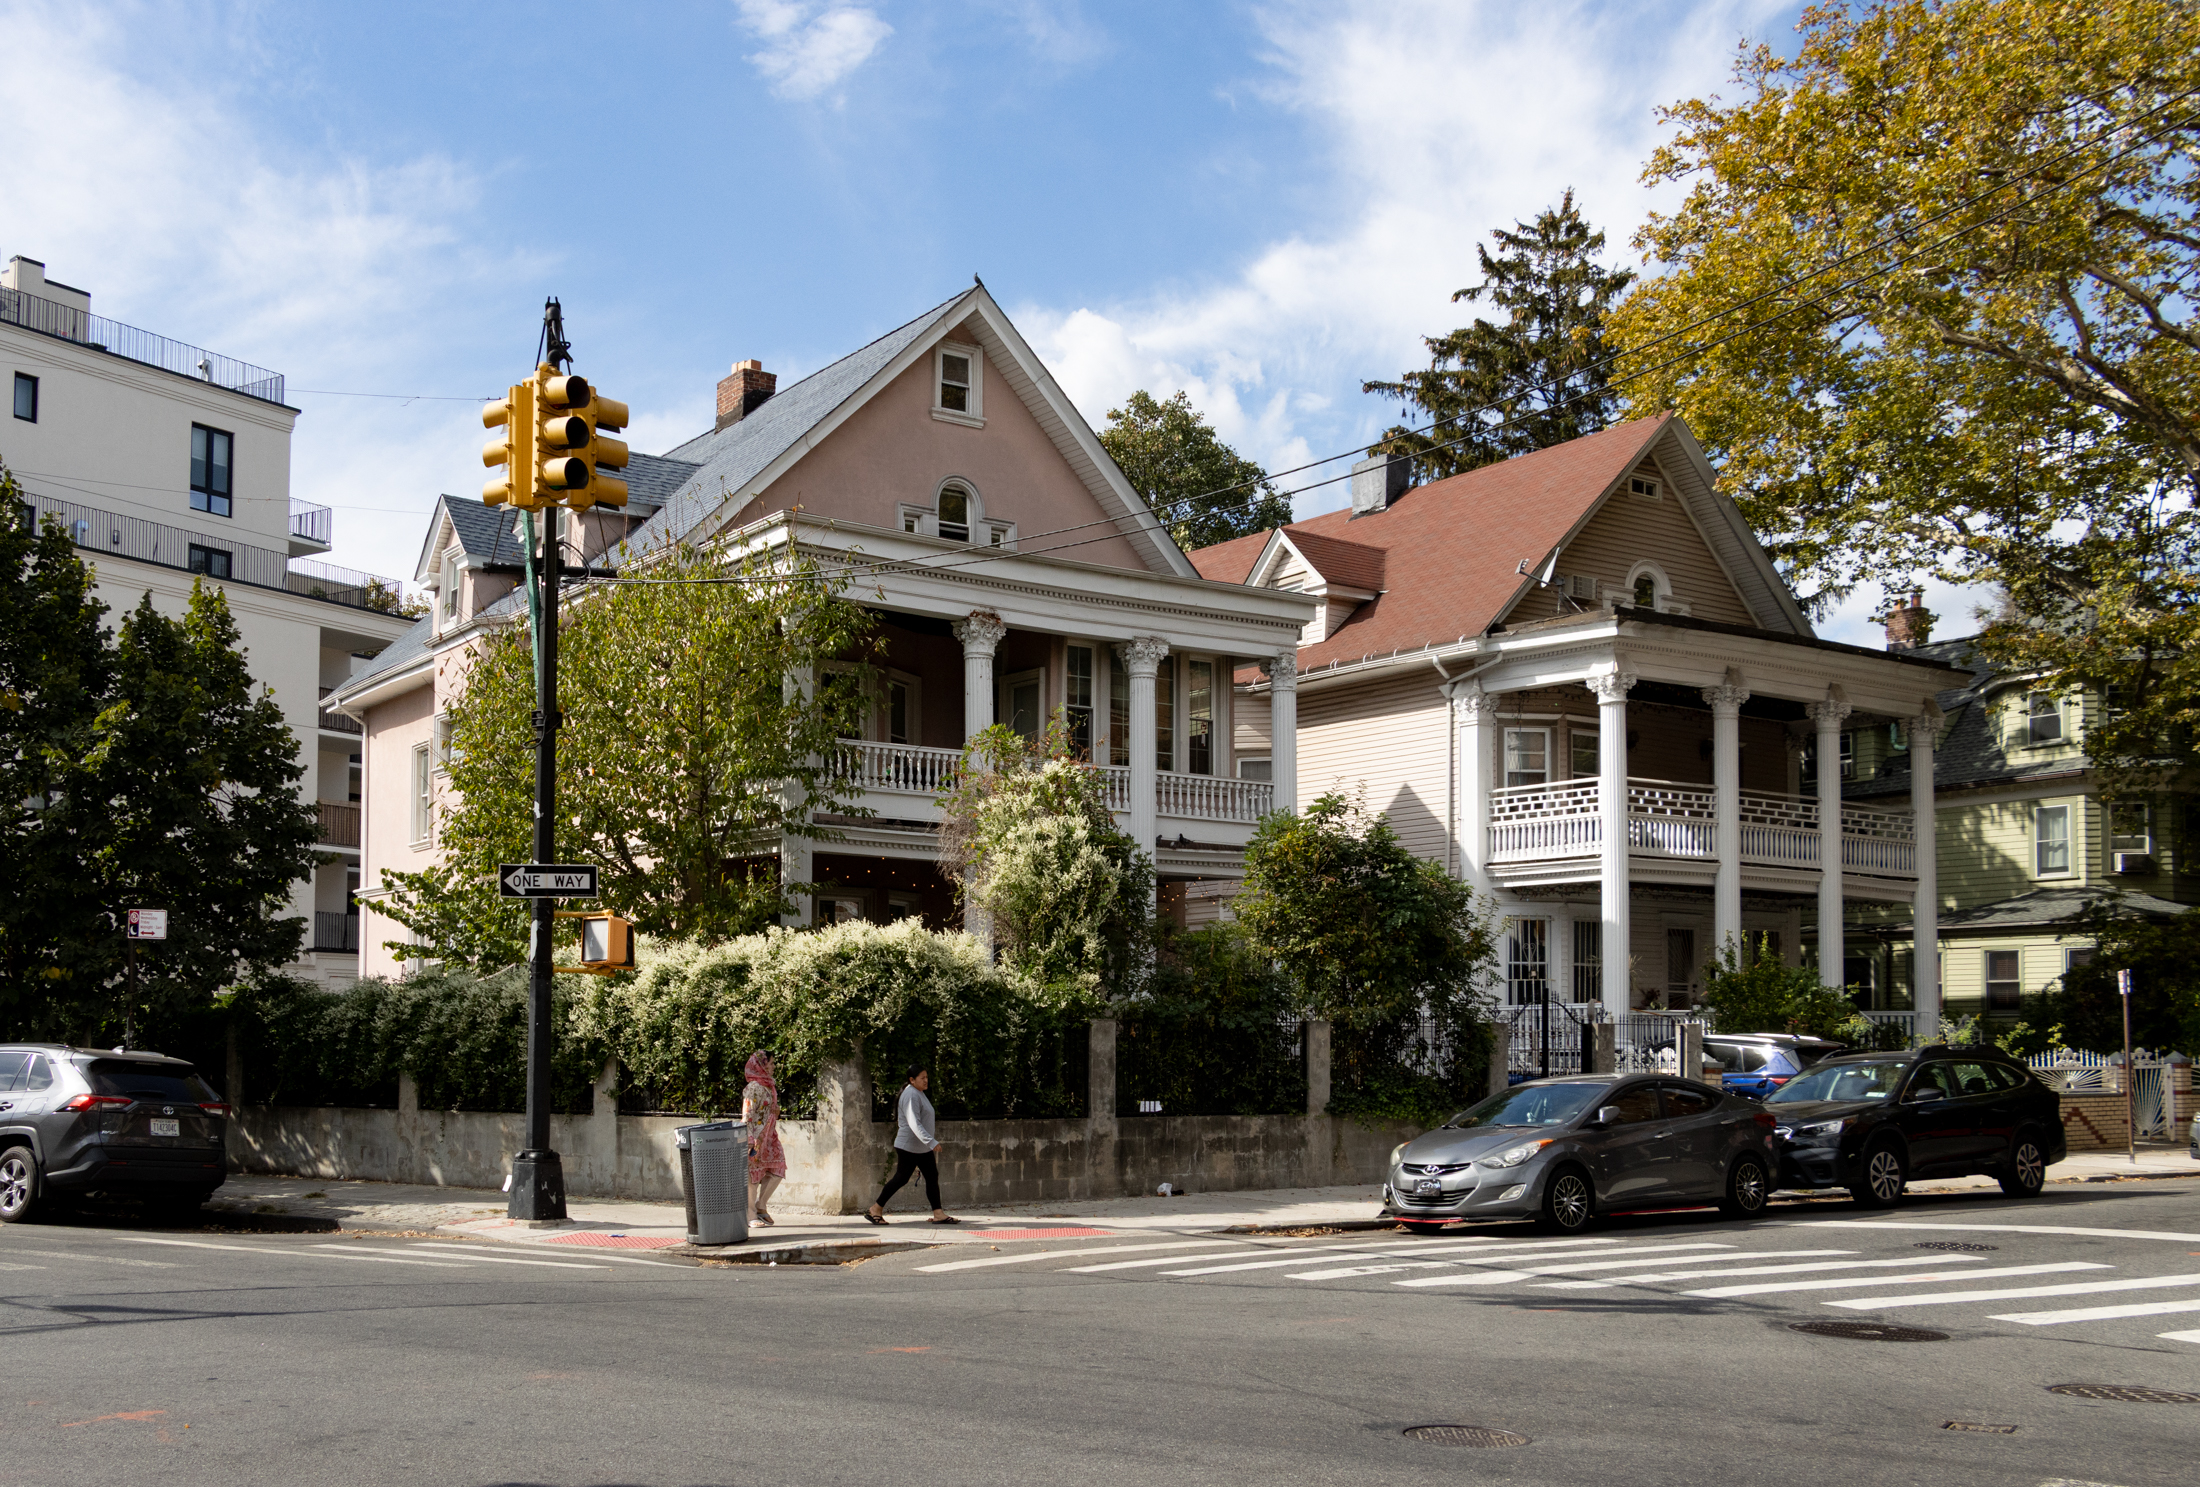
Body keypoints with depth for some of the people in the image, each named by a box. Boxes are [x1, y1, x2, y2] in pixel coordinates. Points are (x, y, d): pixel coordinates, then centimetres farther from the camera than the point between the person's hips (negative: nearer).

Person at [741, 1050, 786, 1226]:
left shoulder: (769, 1086, 13)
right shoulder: (754, 1088, -14)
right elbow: (747, 1116, -17)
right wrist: (750, 1140, -22)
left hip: (768, 1136, 9)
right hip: (756, 1137, -9)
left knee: (777, 1169, 6)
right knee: (753, 1173, -2)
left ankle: (760, 1206, 16)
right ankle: (751, 1215, 5)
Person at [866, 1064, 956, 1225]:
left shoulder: (918, 1093, 14)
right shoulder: (911, 1095, -18)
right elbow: (914, 1123, -28)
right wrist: (931, 1142, -35)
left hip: (922, 1148, 10)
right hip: (909, 1147, -10)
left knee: (932, 1177, 2)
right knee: (901, 1178, -3)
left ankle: (938, 1214, 0)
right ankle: (875, 1210, 8)